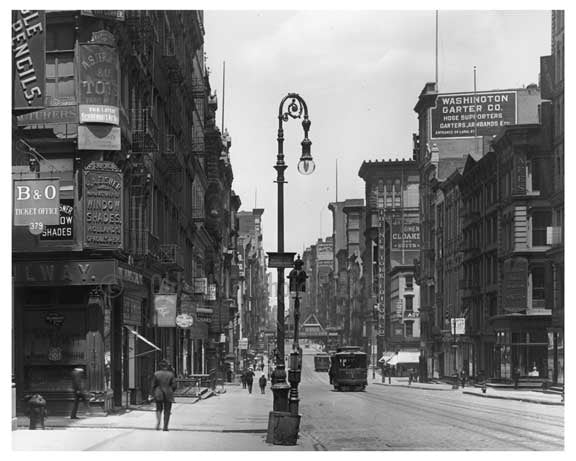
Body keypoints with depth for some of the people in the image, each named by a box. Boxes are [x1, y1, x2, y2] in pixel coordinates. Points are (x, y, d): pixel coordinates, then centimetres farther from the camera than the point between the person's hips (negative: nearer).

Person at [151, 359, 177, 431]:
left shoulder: (156, 374, -4)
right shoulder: (170, 374, -4)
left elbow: (153, 385, -3)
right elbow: (174, 385, -4)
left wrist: (153, 393, 7)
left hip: (158, 395, 0)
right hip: (168, 395, 0)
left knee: (159, 409, 15)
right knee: (167, 411, 7)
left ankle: (158, 421, -9)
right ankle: (165, 426, 4)